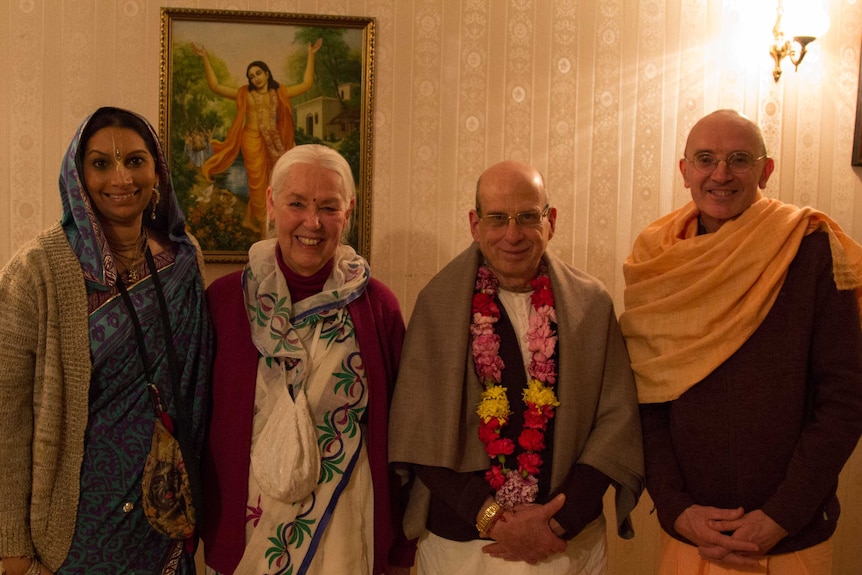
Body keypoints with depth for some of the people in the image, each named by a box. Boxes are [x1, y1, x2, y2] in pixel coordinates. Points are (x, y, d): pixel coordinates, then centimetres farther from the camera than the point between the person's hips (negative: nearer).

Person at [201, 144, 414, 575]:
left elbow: (396, 432, -1)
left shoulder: (377, 305, -6)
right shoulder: (224, 299, -6)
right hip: (248, 528, 0)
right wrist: (204, 531, 0)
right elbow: (200, 423, -1)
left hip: (348, 531, 0)